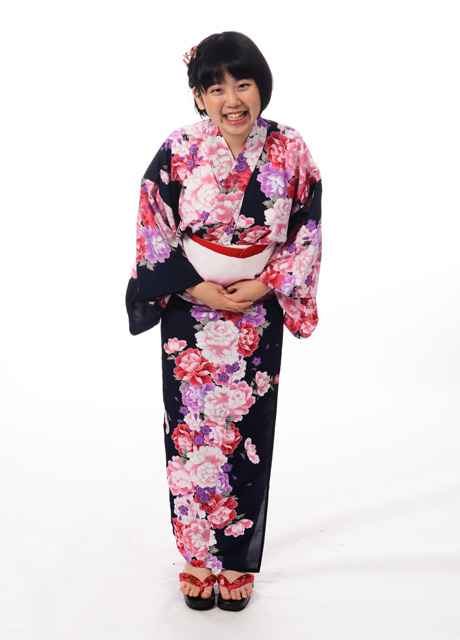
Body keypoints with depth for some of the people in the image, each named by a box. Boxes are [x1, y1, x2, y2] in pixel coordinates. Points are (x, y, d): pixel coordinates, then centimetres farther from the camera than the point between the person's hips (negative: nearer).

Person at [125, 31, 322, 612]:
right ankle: (196, 554, 27)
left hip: (258, 312, 1)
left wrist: (264, 285, -13)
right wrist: (194, 287, -13)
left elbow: (308, 231, -2)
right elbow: (152, 231, -4)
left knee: (247, 432, 8)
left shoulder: (289, 152, -6)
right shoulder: (178, 153, -8)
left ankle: (237, 558, 26)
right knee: (191, 429, 7)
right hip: (189, 309, 0)